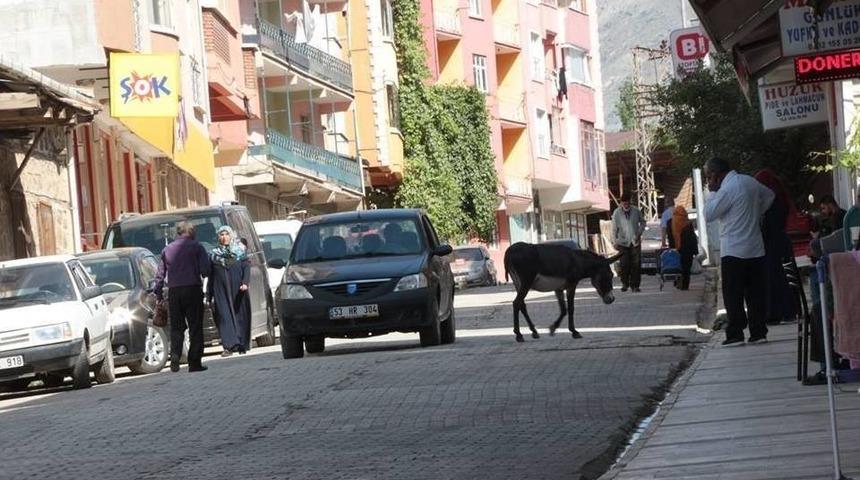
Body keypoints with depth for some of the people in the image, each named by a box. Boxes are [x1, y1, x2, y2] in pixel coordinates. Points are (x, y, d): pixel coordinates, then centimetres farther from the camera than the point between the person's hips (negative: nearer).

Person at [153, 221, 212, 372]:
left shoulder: (167, 250, 9)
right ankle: (194, 362, -1)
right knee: (195, 327, 2)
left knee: (176, 327, 11)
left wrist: (158, 292, 18)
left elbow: (160, 274, 11)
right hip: (192, 289, -3)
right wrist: (203, 275, 14)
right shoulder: (196, 247, -2)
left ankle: (175, 357, -7)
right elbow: (205, 269, -9)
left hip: (174, 292, 3)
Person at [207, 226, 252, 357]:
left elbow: (246, 267, 0)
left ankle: (242, 344, 9)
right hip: (221, 291, 1)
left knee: (240, 315, 1)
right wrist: (210, 295, 6)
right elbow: (210, 276, 11)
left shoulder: (240, 250, 8)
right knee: (224, 316, -10)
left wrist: (245, 282, -17)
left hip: (237, 290, -1)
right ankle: (229, 345, -16)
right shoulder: (214, 254, 12)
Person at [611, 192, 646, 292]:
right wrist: (615, 242, -1)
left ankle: (634, 285, 3)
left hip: (635, 241, 1)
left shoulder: (636, 211, 0)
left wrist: (639, 233, -2)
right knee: (624, 264, -3)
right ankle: (625, 284, 12)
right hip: (623, 242, -1)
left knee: (636, 264, -3)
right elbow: (614, 229, 3)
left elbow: (642, 222, 13)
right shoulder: (616, 213, -2)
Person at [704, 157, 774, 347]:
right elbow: (769, 196, 26)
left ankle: (735, 334, -4)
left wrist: (712, 192, -3)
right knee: (756, 293, 8)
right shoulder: (750, 181, 9)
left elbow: (709, 214, -11)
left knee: (733, 295, -2)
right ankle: (759, 332, 8)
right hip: (756, 250, 7)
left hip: (733, 251, -7)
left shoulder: (727, 189, -16)